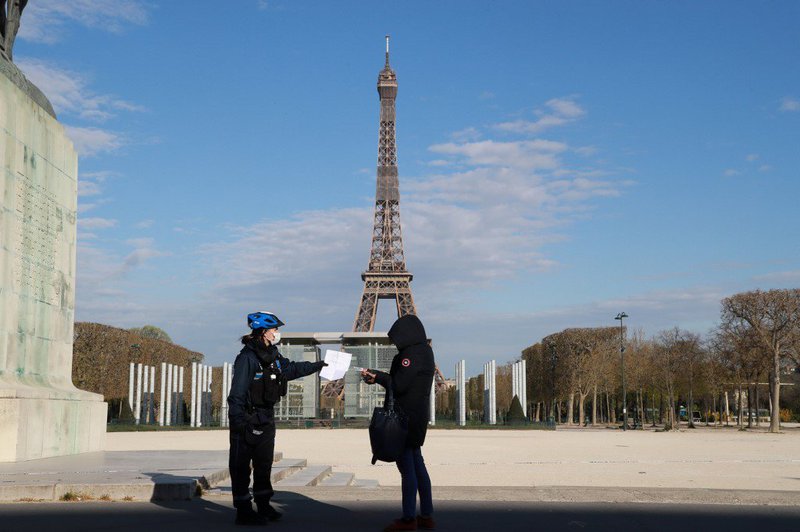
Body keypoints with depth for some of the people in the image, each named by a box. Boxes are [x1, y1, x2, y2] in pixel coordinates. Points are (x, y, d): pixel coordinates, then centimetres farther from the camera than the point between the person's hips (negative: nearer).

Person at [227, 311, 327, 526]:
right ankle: (243, 511, 3)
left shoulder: (272, 355, 10)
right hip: (248, 420, -9)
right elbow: (237, 393, -20)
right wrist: (238, 421, -23)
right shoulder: (247, 357, -18)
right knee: (241, 466, -1)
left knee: (264, 464, 15)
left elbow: (292, 369, 27)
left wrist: (317, 366, 30)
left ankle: (263, 506, 25)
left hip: (266, 419, 9)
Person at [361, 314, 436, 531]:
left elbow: (398, 385, -20)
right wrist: (377, 375, 9)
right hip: (418, 416, 10)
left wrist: (377, 377, -3)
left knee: (406, 466, -4)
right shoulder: (424, 351, 13)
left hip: (406, 417, -10)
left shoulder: (412, 354, -17)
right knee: (416, 464, 15)